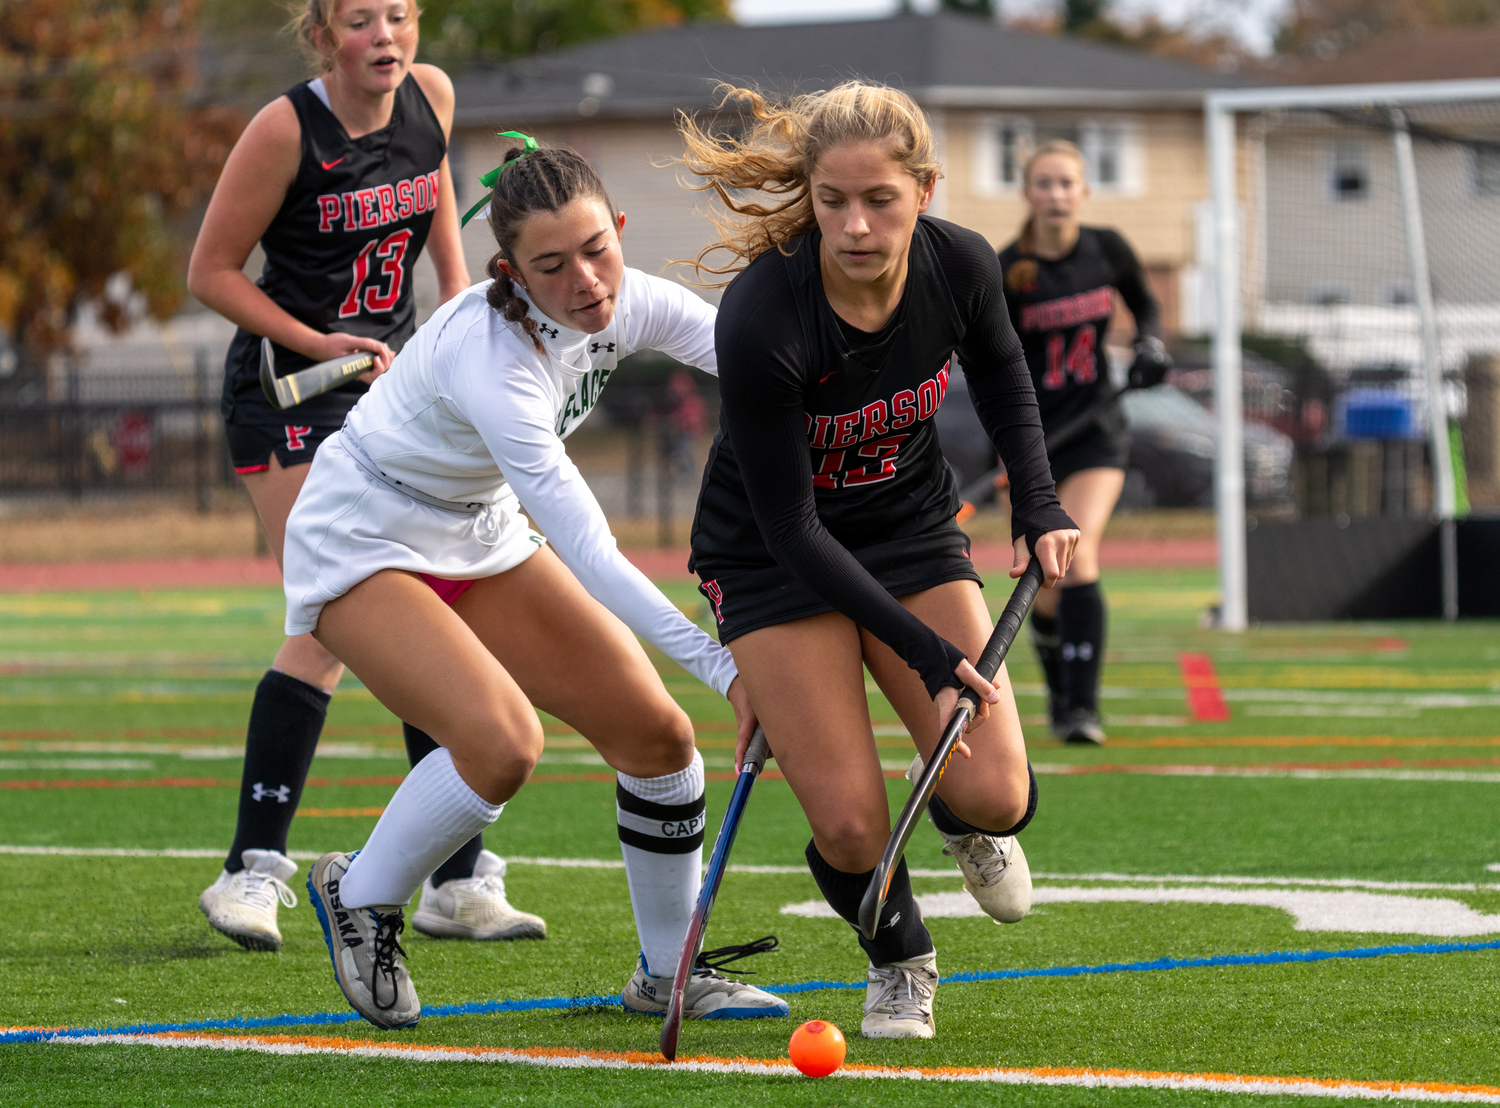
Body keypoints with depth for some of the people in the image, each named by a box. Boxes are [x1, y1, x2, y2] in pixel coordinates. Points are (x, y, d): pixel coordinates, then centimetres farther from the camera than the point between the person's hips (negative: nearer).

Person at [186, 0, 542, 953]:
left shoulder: (432, 97, 0)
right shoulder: (288, 130, -17)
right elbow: (211, 272, -10)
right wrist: (322, 345, -17)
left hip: (395, 381, 6)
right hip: (288, 392, -6)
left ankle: (460, 880, 8)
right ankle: (255, 870, -12)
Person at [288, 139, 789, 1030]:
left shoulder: (627, 304, -15)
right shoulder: (486, 354, -37)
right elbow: (587, 550, -40)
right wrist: (720, 664, -42)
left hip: (482, 537, 8)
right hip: (361, 545, -8)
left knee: (657, 732, 1)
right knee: (503, 743, -28)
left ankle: (669, 972, 19)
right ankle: (360, 899, -1)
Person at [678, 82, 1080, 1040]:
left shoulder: (961, 266, -18)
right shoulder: (760, 320, -32)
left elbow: (1002, 371, 8)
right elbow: (789, 526, -25)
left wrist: (1037, 502, -3)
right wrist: (921, 647, -28)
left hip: (914, 529, 3)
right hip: (776, 558, -3)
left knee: (993, 796, -13)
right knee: (851, 825, -14)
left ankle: (969, 824, 28)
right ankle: (901, 961, 22)